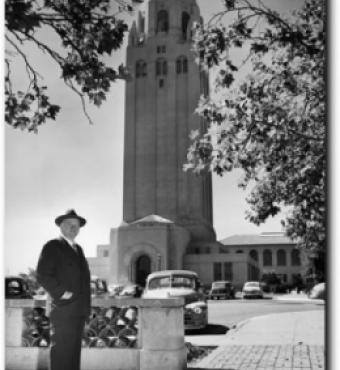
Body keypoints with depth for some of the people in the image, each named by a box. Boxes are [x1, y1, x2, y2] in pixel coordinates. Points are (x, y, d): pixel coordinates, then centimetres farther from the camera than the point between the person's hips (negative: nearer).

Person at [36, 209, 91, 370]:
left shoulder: (78, 249, 19)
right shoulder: (52, 246, -4)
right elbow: (42, 275, -12)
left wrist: (86, 305, 13)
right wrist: (61, 293, -16)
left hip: (79, 310, 8)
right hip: (64, 309, -7)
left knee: (74, 349, 11)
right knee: (61, 348, -5)